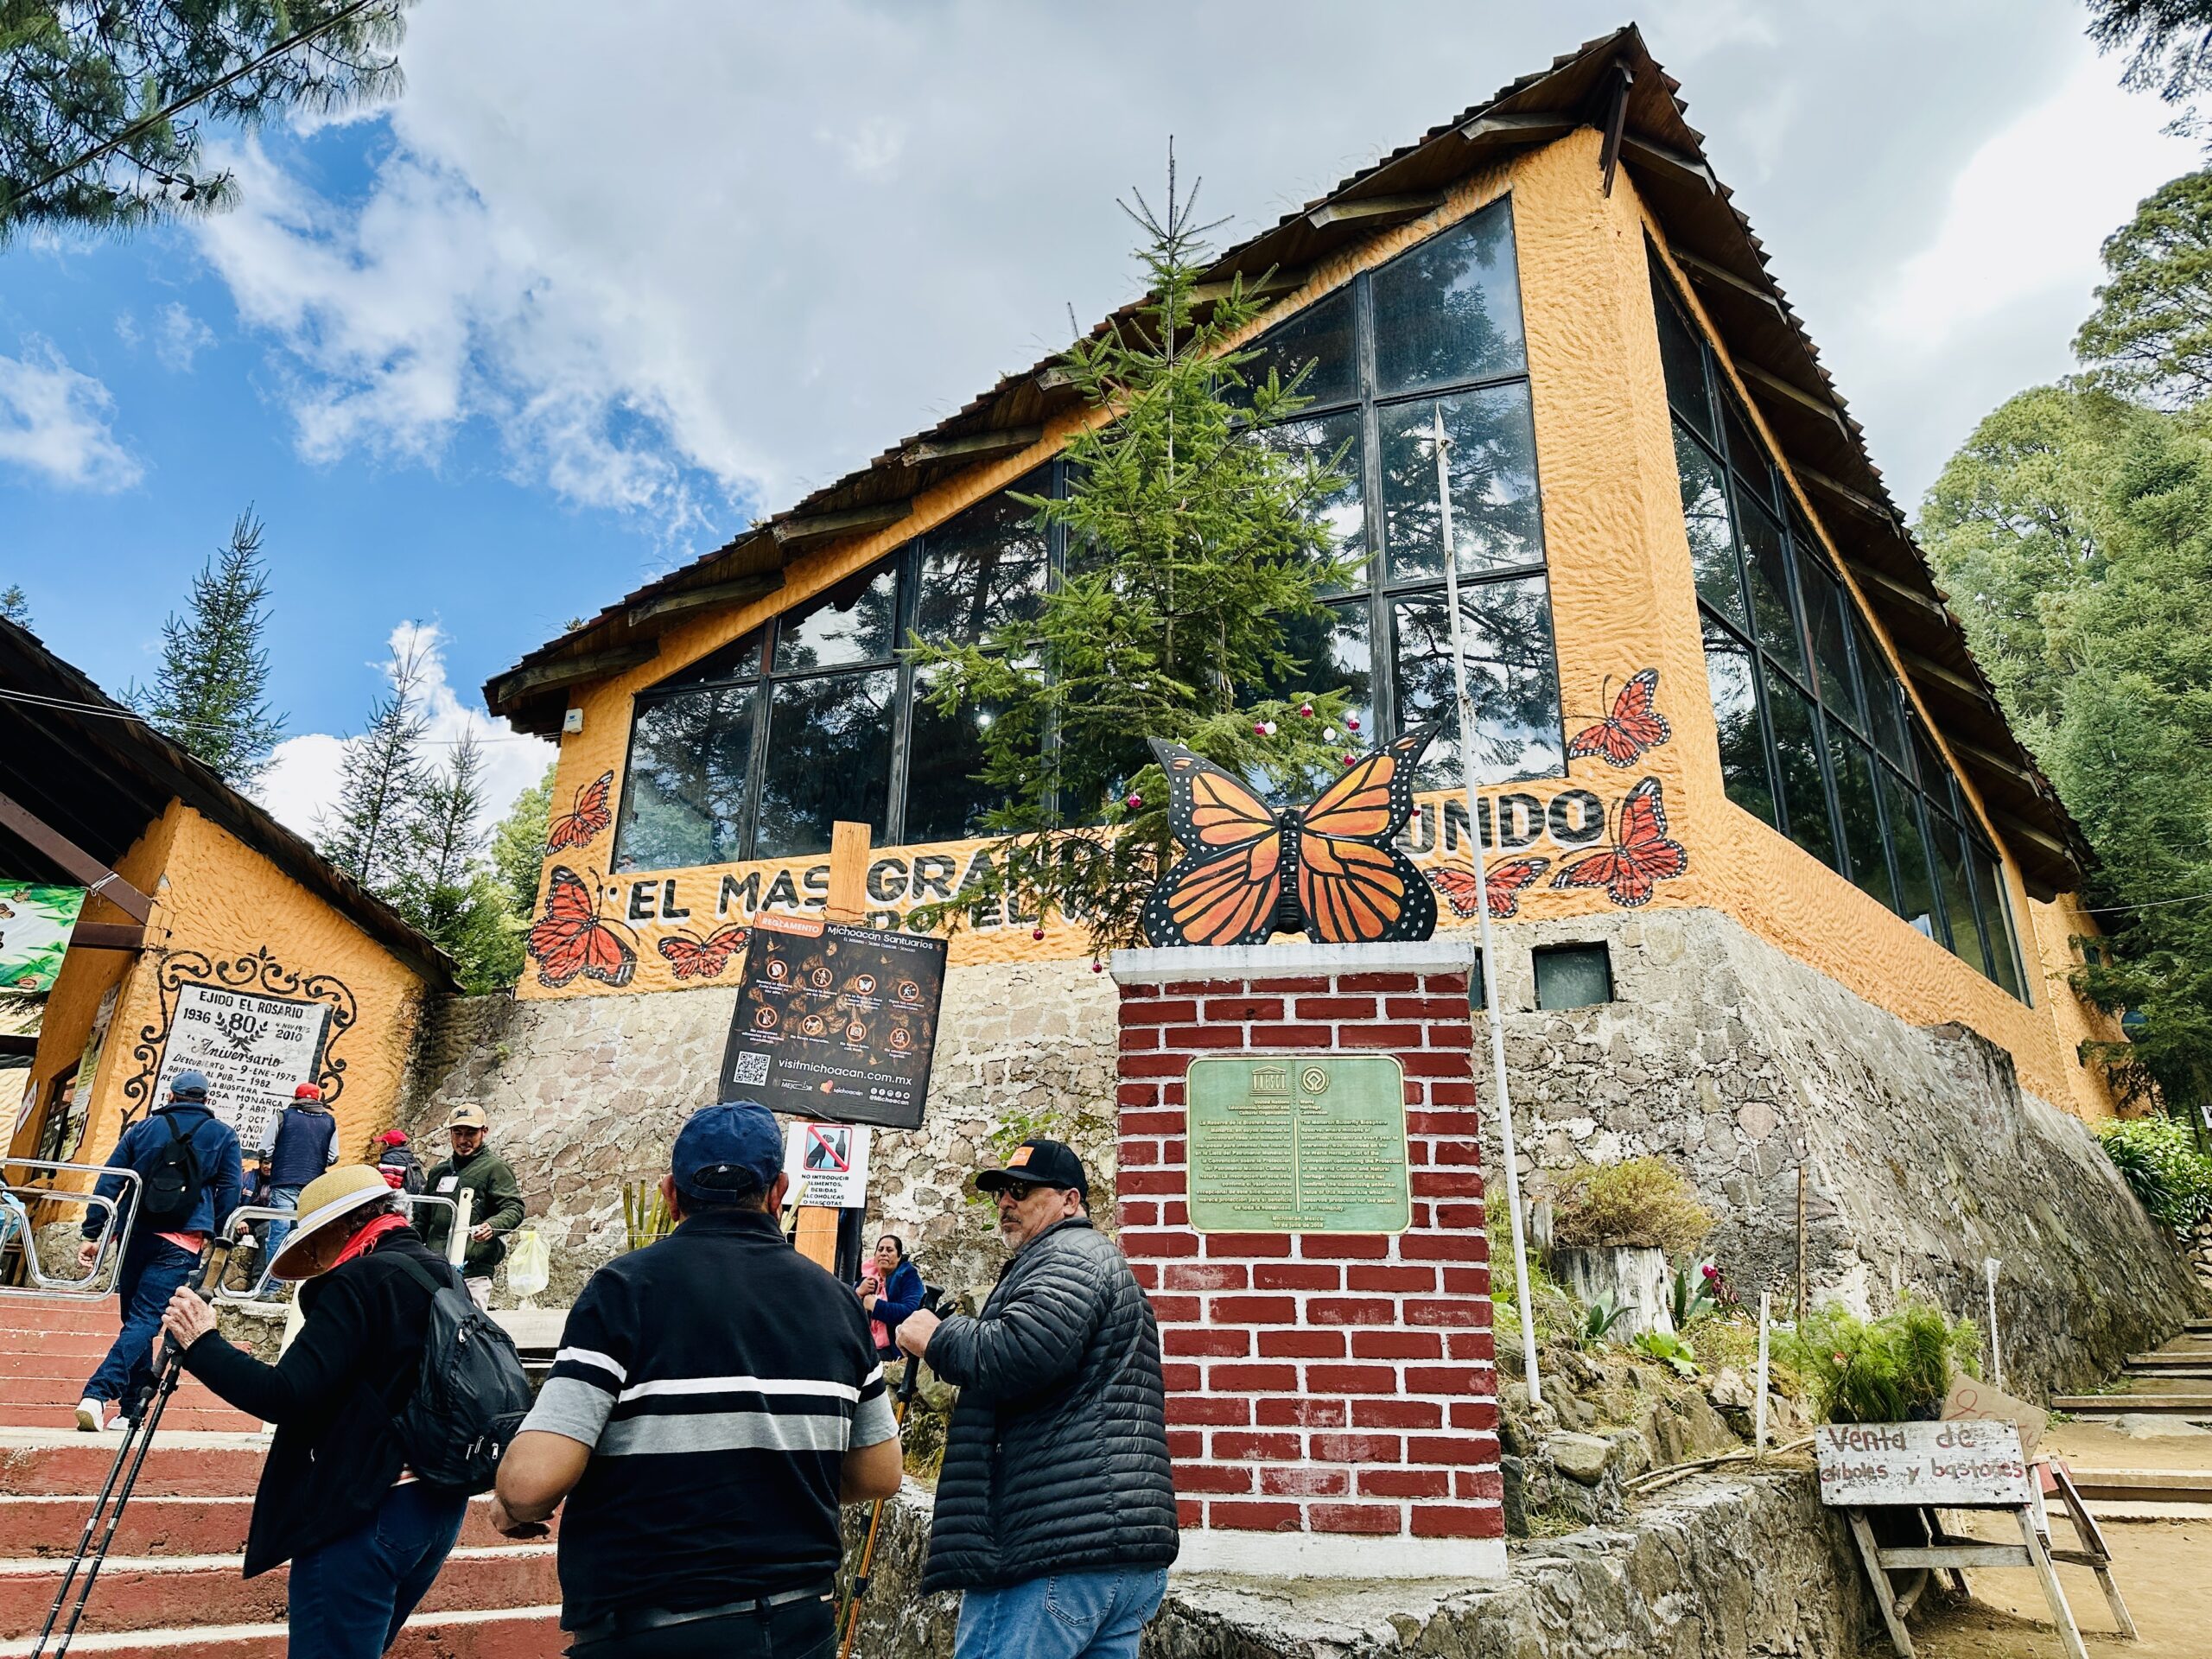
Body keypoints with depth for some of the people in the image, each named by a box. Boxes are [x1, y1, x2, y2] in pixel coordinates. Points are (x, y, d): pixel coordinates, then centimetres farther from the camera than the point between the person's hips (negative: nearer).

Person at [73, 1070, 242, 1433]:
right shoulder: (223, 1136, 5)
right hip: (182, 1242, -3)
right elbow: (229, 1192, 1)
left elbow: (108, 1182, 6)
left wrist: (92, 1234, 6)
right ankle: (98, 1394, -24)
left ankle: (132, 1408, 19)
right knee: (145, 1319, -5)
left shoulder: (142, 1128, 11)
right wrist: (215, 1236, 9)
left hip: (136, 1236, 3)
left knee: (136, 1317, 14)